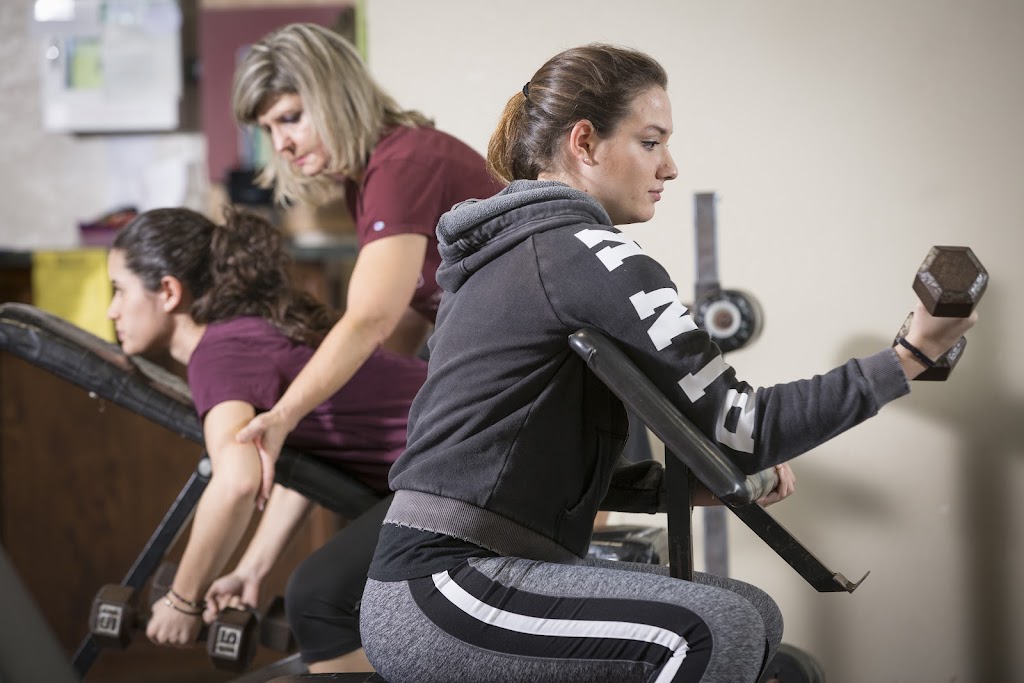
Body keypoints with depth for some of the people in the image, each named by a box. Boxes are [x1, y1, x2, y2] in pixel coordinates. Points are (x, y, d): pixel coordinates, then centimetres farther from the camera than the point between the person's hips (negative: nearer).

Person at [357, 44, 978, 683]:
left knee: (755, 615, 9)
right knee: (715, 630, -25)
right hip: (437, 590, -10)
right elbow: (738, 426, -14)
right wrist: (909, 357, -9)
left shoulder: (502, 254, 19)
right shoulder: (587, 251, -11)